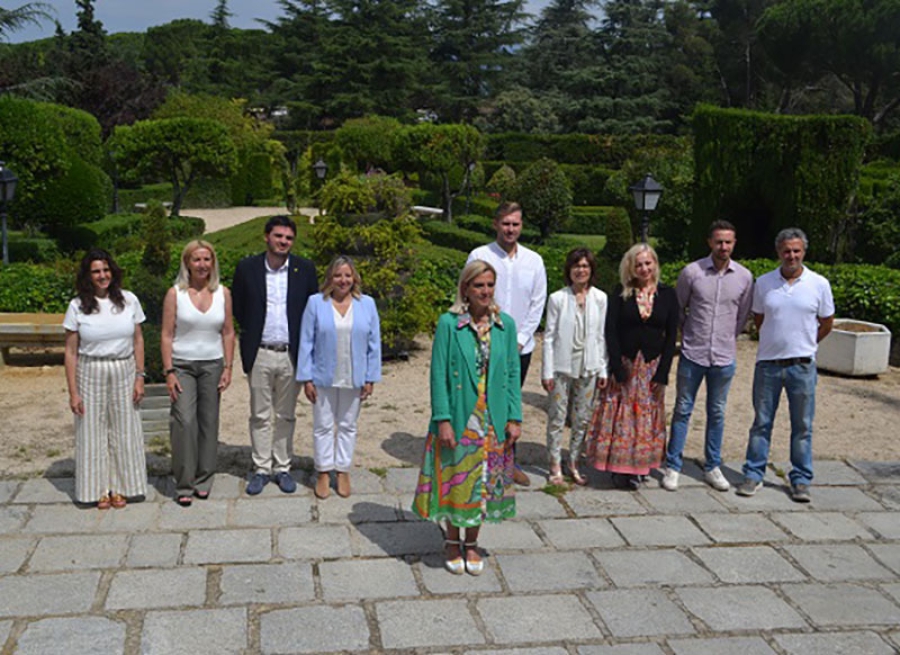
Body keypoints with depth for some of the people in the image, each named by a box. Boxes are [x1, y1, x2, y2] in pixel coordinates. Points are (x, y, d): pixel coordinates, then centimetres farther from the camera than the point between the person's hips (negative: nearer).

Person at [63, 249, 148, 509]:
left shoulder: (129, 300, 0)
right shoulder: (77, 306, -4)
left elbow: (138, 341, 5)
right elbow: (71, 352, -2)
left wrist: (140, 377, 0)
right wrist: (73, 392, -6)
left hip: (124, 373, 1)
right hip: (90, 375, -1)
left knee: (124, 430, 8)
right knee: (93, 432, 6)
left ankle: (121, 487, 22)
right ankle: (100, 489, 20)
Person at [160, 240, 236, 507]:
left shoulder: (223, 293, 4)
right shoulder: (175, 294, -3)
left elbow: (228, 333, 7)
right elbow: (167, 335, -3)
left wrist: (228, 368, 2)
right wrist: (169, 371, -9)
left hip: (213, 365, 3)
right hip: (182, 365, -2)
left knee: (209, 422, 5)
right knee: (184, 421, -10)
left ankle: (203, 480, 18)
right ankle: (184, 484, 1)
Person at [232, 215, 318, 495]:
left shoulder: (305, 269, 0)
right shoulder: (247, 268, -1)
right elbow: (237, 306, 10)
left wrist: (303, 341, 2)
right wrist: (250, 331, 6)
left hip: (291, 354, 0)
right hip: (259, 354, 0)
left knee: (285, 416, 10)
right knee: (260, 416, 7)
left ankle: (283, 468, 21)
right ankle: (261, 469, 17)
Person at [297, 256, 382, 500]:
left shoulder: (367, 304, 0)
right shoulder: (316, 303, -4)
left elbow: (374, 344, 2)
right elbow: (306, 342, -3)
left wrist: (370, 378, -2)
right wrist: (306, 378, -7)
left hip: (354, 379, 1)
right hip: (323, 378, -1)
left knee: (348, 426, 12)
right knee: (323, 426, 8)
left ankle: (343, 471, 24)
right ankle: (323, 472, 20)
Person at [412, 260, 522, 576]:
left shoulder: (505, 324, 2)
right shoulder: (448, 323, -8)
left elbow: (513, 373, 5)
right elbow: (438, 374, -9)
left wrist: (514, 417, 0)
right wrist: (443, 419, -14)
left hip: (493, 420, 3)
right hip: (458, 419, -3)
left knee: (485, 481, 12)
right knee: (455, 479, 8)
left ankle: (472, 544, 30)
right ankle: (452, 542, 28)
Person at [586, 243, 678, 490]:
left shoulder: (667, 294, 2)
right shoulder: (621, 293, -1)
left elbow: (671, 335, 1)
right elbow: (610, 331, -5)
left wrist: (662, 373, -6)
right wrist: (617, 368, -12)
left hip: (652, 367, 1)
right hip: (624, 364, -1)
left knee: (646, 417, 5)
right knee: (620, 417, 1)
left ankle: (638, 467, 15)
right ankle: (619, 468, 11)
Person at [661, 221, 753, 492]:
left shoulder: (744, 277, -1)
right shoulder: (691, 272, -7)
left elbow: (743, 314, 13)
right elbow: (678, 308, 6)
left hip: (724, 357, 2)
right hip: (692, 355, -2)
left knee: (717, 413, 12)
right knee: (683, 410, 6)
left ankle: (713, 467, 23)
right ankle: (673, 467, 14)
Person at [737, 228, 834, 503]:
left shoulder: (819, 284, -2)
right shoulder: (763, 283, 2)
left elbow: (826, 325, 8)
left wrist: (802, 346, 10)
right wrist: (778, 342, 10)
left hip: (802, 365, -1)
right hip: (767, 363, 1)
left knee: (802, 426, 6)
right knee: (761, 422, 8)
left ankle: (801, 480, 17)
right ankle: (753, 474, 18)